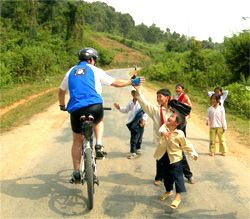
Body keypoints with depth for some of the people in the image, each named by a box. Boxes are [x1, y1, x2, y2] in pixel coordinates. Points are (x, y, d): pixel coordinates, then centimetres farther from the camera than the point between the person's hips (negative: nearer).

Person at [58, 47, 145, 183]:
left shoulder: (71, 72, 19)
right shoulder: (95, 70, 9)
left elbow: (61, 91, 27)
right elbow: (116, 83, 11)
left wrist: (62, 106, 43)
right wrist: (133, 82, 25)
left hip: (76, 110, 2)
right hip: (94, 107, -2)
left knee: (77, 142, 17)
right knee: (99, 121, 34)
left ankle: (76, 173, 22)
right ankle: (99, 144, 11)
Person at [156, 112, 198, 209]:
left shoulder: (179, 134, -17)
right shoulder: (165, 127, -7)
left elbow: (186, 144, -5)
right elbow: (162, 129, -28)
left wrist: (193, 153, -2)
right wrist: (163, 132, -50)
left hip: (175, 157, -5)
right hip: (165, 157, 6)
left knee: (177, 175, -1)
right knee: (166, 175, 19)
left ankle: (178, 196, 11)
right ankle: (169, 190, 41)